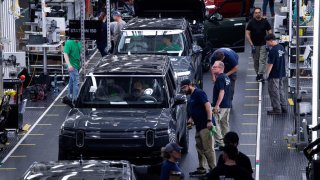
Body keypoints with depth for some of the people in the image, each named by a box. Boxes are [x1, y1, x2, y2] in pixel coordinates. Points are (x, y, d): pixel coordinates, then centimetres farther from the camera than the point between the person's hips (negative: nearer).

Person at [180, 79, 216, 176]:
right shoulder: (192, 96, 18)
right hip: (199, 126, 11)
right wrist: (191, 119, 14)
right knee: (199, 147, 14)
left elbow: (208, 106, -19)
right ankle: (201, 169, 21)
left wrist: (209, 121, -26)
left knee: (208, 148, -10)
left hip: (205, 125, -11)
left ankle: (213, 169, -9)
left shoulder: (199, 93, -11)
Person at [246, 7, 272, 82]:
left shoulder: (265, 22, -1)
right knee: (256, 61, 8)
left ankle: (260, 75, -15)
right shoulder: (251, 22, -2)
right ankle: (257, 74, 21)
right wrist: (251, 44, -9)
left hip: (263, 44, -1)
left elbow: (270, 32, 3)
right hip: (254, 45, 1)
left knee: (262, 60, -10)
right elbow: (247, 34, -2)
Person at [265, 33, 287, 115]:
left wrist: (267, 74, -16)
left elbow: (270, 64, -22)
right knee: (281, 90, 18)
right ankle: (283, 107, 23)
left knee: (274, 92, 2)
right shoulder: (281, 47, 5)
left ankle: (277, 109, 7)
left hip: (274, 75, -9)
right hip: (282, 74, 9)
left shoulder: (273, 51, -22)